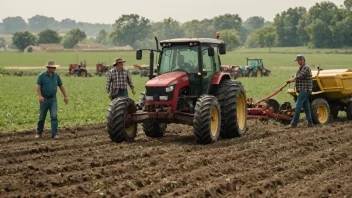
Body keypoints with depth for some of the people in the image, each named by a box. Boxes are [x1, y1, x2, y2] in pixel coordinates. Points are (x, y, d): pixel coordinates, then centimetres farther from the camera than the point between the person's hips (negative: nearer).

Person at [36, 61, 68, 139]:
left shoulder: (56, 76, 4)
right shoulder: (42, 76, -9)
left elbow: (61, 86, 12)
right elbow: (38, 87, -17)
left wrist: (65, 96, 10)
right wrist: (39, 96, -32)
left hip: (53, 99, 2)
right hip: (44, 99, -2)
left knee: (54, 116, -11)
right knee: (42, 117, 8)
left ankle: (54, 134, -9)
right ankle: (39, 133, 26)